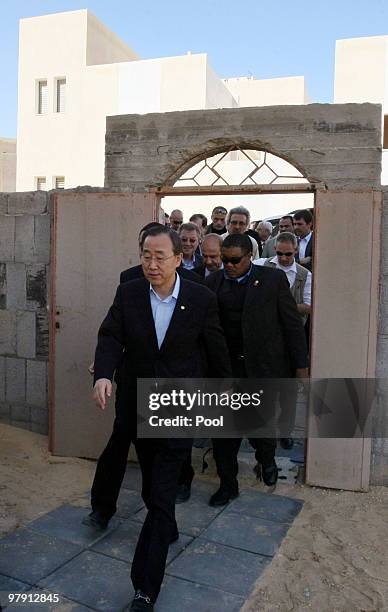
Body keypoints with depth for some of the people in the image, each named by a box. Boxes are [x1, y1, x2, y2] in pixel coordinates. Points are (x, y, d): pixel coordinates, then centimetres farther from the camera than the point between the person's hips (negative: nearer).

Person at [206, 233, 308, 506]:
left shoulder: (274, 279, -5)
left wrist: (301, 365, -2)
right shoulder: (214, 282, 2)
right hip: (225, 367, 3)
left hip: (263, 366, -2)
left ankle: (267, 459, 37)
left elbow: (293, 324, -2)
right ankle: (228, 484, 28)